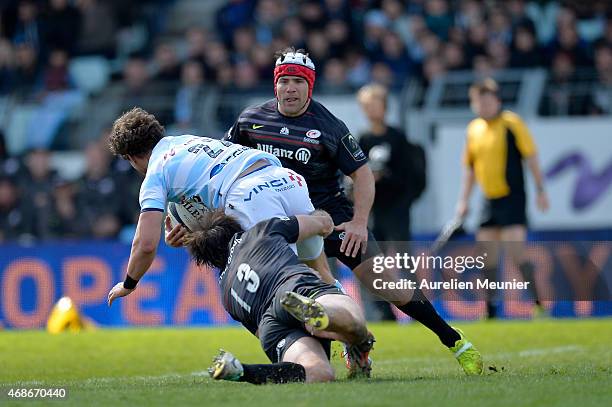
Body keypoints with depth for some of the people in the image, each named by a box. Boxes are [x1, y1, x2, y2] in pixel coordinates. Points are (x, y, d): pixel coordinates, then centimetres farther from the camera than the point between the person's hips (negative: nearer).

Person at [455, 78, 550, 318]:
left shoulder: (512, 123, -7)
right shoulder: (474, 129, 10)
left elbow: (531, 157, -7)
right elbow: (469, 167, 18)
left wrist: (540, 190, -11)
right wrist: (464, 200, 15)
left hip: (512, 197, -6)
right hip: (489, 200, 6)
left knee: (516, 251, -14)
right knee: (486, 254, 3)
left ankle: (537, 302, -7)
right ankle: (490, 307, 12)